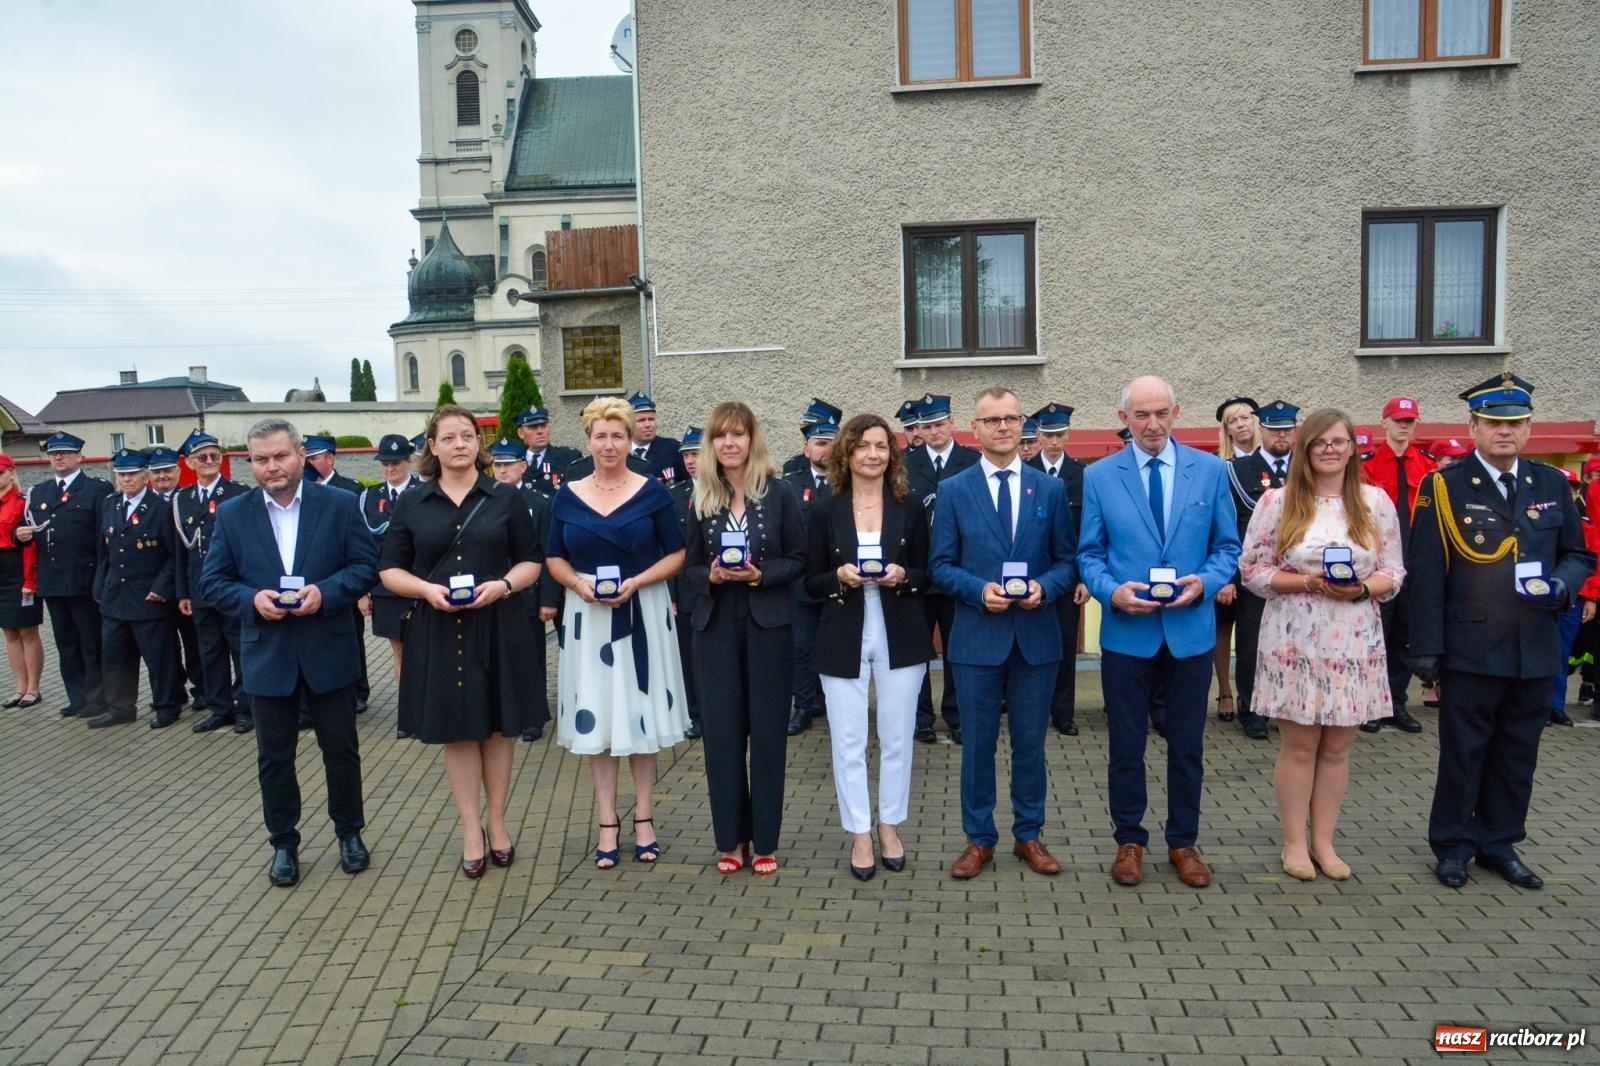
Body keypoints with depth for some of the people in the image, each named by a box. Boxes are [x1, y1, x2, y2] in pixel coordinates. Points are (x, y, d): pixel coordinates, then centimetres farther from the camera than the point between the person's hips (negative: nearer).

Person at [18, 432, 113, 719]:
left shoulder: (98, 489, -4)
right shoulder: (37, 492, 15)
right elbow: (27, 530, 18)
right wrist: (21, 534, -8)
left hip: (85, 582, -6)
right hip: (51, 582, 6)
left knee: (92, 644, 2)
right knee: (66, 643, 12)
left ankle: (97, 698, 10)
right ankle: (78, 698, 20)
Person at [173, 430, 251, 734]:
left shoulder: (239, 495, -5)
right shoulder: (181, 499, 9)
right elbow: (182, 549, 11)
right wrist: (182, 593, 9)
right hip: (200, 591, 5)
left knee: (241, 651, 4)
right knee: (210, 652, 12)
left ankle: (244, 709, 14)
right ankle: (219, 709, 22)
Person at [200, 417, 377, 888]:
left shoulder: (338, 504, -3)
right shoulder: (232, 514, 1)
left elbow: (366, 565, -4)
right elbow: (212, 581, 3)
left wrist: (325, 592, -20)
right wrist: (251, 599, -16)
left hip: (329, 653, -1)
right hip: (267, 655, 1)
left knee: (341, 749, 10)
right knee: (274, 757, 11)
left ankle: (350, 833, 29)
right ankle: (283, 844, 28)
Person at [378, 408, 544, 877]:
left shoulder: (506, 498, 3)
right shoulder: (411, 503, 4)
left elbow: (532, 561, 3)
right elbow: (389, 569, 5)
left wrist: (503, 585, -16)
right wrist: (426, 589, -14)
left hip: (498, 628, 0)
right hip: (438, 631, 1)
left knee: (498, 726, 8)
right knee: (457, 730, 6)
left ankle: (496, 821, 24)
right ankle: (471, 829, 18)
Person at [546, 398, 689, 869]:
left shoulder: (653, 491, -1)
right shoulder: (567, 495, 5)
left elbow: (676, 554, -1)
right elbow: (554, 558, 9)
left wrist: (636, 582, -16)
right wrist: (577, 583, -12)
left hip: (643, 614, -2)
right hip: (588, 617, 2)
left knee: (640, 716, 6)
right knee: (596, 719, 4)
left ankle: (644, 818, 19)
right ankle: (607, 823, 16)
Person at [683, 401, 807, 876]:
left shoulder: (779, 494, -2)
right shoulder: (702, 498, 5)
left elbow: (798, 561, -1)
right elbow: (690, 566, 8)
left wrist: (760, 574, -17)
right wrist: (711, 575, -12)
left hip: (768, 624, -2)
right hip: (716, 625, 2)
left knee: (768, 729, 4)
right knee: (721, 730, 5)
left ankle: (765, 840, 17)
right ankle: (731, 838, 19)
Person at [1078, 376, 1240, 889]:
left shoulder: (1210, 470, 1)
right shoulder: (1099, 476, -1)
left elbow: (1227, 547, 4)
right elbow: (1089, 553, 1)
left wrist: (1204, 582, -14)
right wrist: (1113, 591, -17)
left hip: (1190, 629, 1)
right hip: (1126, 631, -1)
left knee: (1187, 745, 12)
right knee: (1126, 745, 10)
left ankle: (1183, 842, 28)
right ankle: (1129, 840, 27)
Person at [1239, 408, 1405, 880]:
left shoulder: (1376, 502, 5)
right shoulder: (1277, 501, -2)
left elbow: (1393, 572, 6)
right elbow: (1253, 570, -4)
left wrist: (1362, 588, -14)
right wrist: (1308, 582, -17)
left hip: (1354, 645, 2)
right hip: (1294, 643, -2)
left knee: (1336, 748, 10)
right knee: (1298, 746, 5)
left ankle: (1323, 841, 23)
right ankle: (1295, 842, 18)